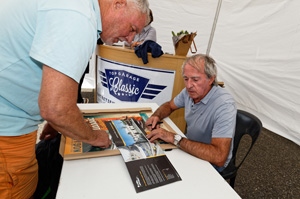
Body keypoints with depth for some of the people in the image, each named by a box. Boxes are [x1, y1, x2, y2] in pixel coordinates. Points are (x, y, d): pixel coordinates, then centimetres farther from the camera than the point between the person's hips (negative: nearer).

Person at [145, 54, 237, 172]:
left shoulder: (224, 105, -31)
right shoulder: (189, 91, -8)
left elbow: (219, 158, -37)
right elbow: (169, 106, 11)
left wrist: (174, 138, -35)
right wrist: (156, 116, -11)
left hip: (210, 162, -6)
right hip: (190, 148, 6)